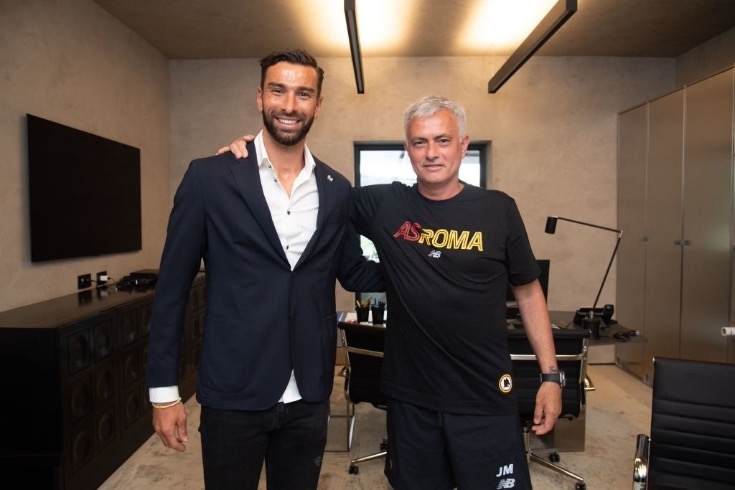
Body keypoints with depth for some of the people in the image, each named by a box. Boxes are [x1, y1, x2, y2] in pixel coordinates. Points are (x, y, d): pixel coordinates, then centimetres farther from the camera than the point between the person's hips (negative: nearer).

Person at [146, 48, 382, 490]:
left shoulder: (337, 189, 2)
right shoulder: (210, 177, -7)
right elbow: (173, 285, -4)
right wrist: (164, 388, -4)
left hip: (309, 397, 3)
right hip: (233, 392, -2)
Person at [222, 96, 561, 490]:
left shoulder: (498, 210, -4)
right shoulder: (383, 205, -5)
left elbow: (529, 293, 3)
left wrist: (551, 375, 1)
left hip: (485, 399, 0)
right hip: (410, 398, 1)